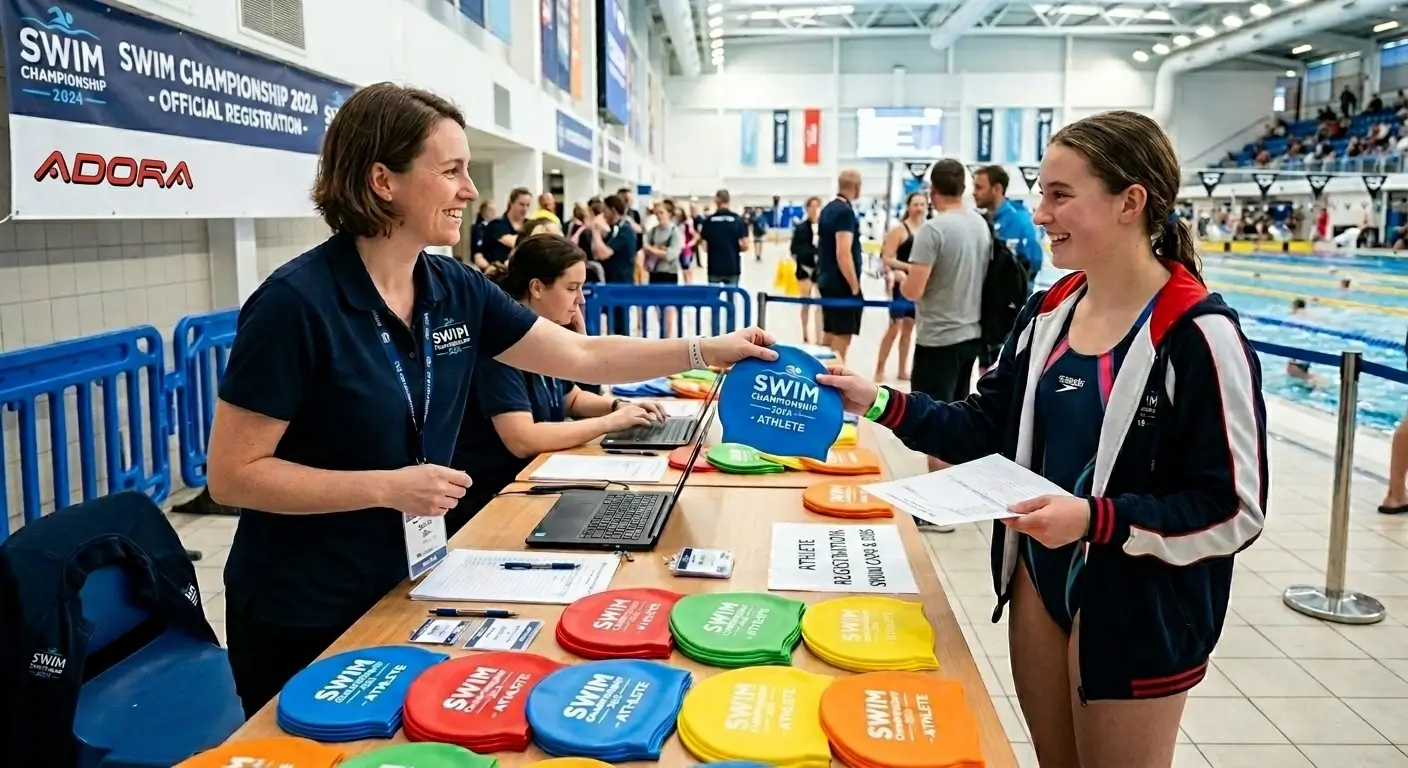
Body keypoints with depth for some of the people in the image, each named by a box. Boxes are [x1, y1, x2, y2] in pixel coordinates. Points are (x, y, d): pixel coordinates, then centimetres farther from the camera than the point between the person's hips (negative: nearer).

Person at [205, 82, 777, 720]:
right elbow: (231, 475, -20)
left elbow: (583, 357, 3)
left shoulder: (455, 290, -3)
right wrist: (389, 487, -25)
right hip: (300, 616, -6)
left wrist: (707, 350, -1)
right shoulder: (296, 303, -22)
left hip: (406, 588, 6)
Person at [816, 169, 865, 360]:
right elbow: (843, 253, -24)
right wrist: (855, 286, -19)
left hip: (826, 280, 9)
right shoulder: (846, 211, -16)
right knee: (842, 336, -5)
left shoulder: (827, 209, 12)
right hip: (842, 284, -9)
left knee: (829, 333, 14)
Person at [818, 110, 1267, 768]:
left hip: (1137, 609, -6)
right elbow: (989, 429, 6)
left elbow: (1234, 510, -19)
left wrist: (1097, 519, -29)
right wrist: (880, 405, -4)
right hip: (1039, 578, 6)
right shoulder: (1047, 311, 1)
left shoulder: (1198, 335, -20)